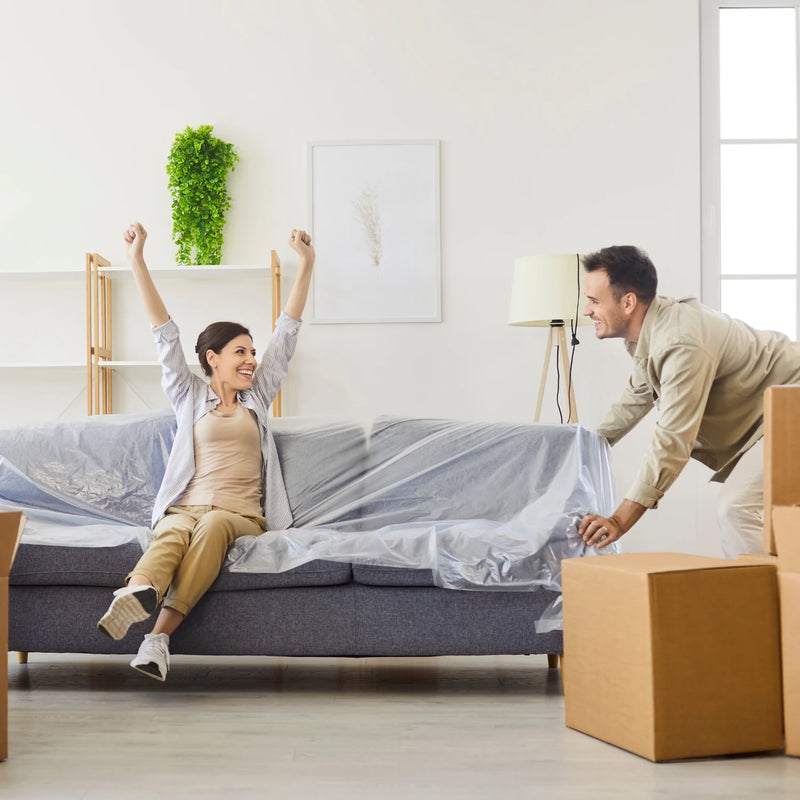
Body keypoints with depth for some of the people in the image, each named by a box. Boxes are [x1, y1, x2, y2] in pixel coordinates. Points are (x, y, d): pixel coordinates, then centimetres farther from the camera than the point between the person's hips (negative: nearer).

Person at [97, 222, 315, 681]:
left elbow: (287, 332, 20)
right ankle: (138, 593, -70)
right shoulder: (190, 397, 19)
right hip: (186, 508, 0)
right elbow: (166, 333, 13)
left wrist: (307, 263, 17)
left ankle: (161, 632, -54)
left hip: (242, 516, 0)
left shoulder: (258, 398, 23)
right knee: (171, 535, -36)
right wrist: (137, 260, 7)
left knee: (213, 526, -36)